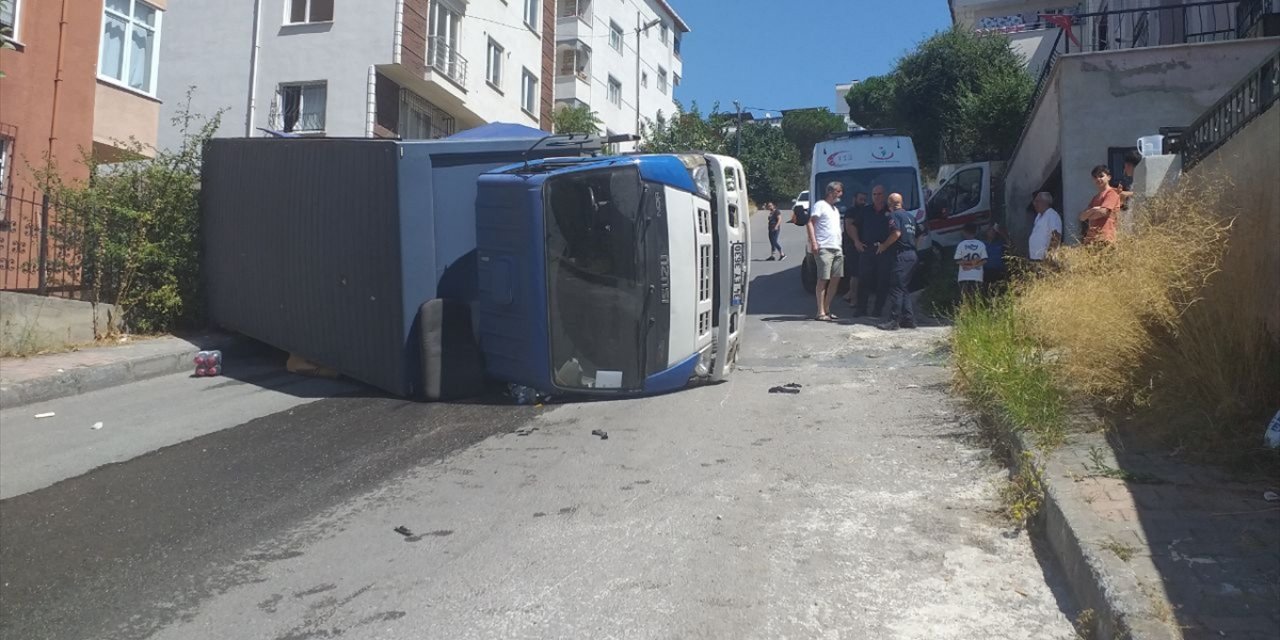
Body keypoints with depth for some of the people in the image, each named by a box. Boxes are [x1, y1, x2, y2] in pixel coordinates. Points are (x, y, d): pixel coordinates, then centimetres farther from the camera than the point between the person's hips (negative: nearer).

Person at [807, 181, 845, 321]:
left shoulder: (835, 209, 25)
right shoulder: (820, 205, -1)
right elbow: (811, 223, -10)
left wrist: (840, 244, 19)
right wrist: (813, 242, -20)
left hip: (837, 249, 9)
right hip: (824, 248, -9)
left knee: (835, 279, 6)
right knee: (823, 280, -9)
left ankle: (827, 308, 14)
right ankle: (821, 312, -7)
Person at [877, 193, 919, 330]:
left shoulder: (894, 215, -7)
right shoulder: (910, 216, 20)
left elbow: (896, 233, -21)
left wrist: (884, 246, -11)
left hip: (901, 255, -9)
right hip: (912, 254, 9)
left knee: (896, 288, -8)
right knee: (903, 288, 14)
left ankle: (893, 320, -9)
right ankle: (909, 319, 13)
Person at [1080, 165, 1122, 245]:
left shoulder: (1111, 193, 1)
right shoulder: (1095, 197, 23)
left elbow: (1103, 211, -13)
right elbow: (1082, 217, 15)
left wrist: (1088, 215, 4)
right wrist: (1092, 210, -4)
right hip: (1091, 236, 7)